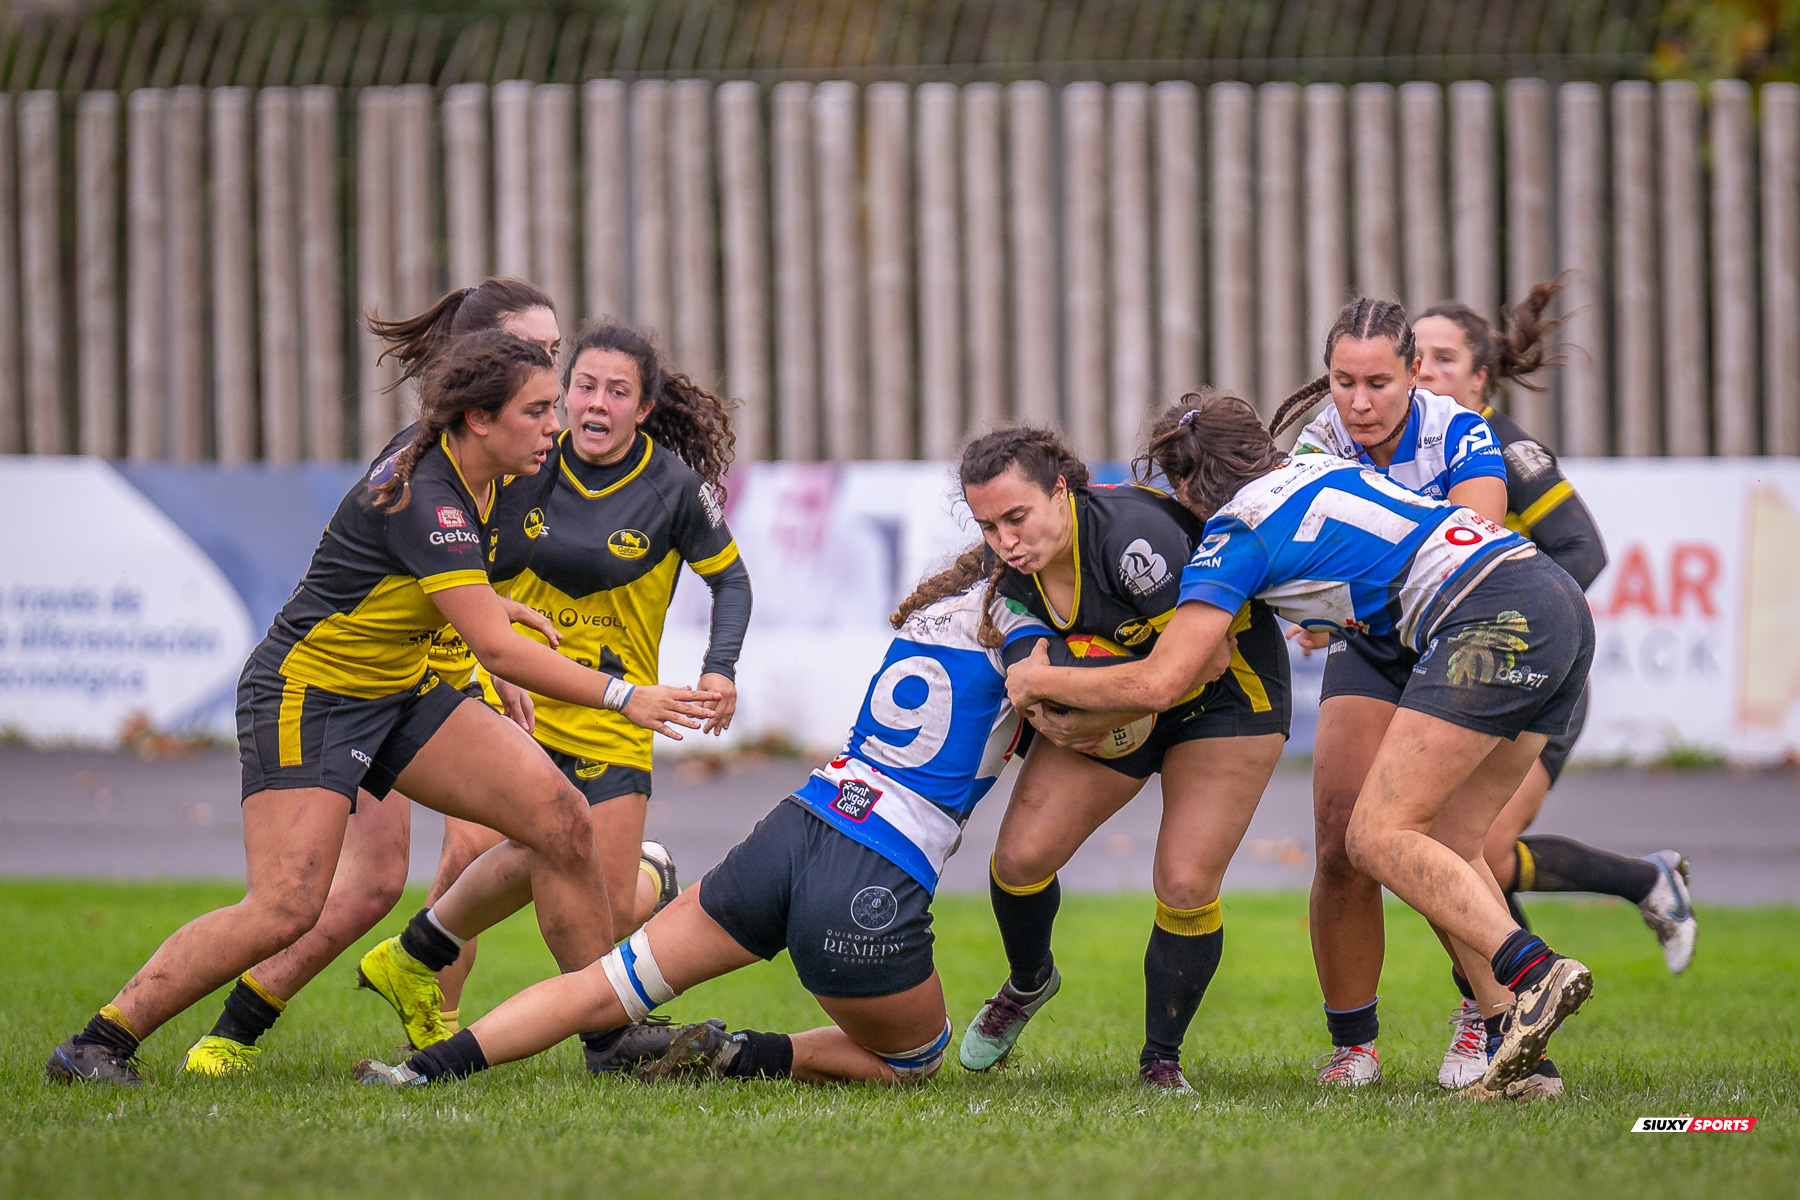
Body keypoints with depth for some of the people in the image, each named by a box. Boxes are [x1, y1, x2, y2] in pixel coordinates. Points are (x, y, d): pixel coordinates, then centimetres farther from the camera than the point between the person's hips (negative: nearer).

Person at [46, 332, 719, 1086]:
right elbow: (497, 649, -30)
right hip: (306, 697, -9)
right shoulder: (422, 497, -28)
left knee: (559, 817, -4)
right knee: (284, 911, -20)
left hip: (400, 692, 9)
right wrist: (621, 697, -29)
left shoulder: (483, 478, 0)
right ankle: (95, 1046, -9)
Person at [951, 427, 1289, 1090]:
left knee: (1185, 887, -16)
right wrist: (1048, 714, -15)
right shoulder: (1011, 567, -13)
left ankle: (1161, 1061, 4)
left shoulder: (1131, 534, -35)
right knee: (1021, 855, -6)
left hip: (1228, 694, -6)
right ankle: (1028, 984, 26)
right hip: (1111, 714, 6)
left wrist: (1101, 720, -28)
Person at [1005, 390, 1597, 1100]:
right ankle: (1520, 1054, 0)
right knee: (1442, 851, 11)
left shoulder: (1234, 536, 2)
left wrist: (1041, 680, 11)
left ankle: (1533, 971, -29)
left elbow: (1159, 681, -3)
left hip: (1496, 615, -9)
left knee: (1378, 837, -11)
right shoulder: (1313, 470, 26)